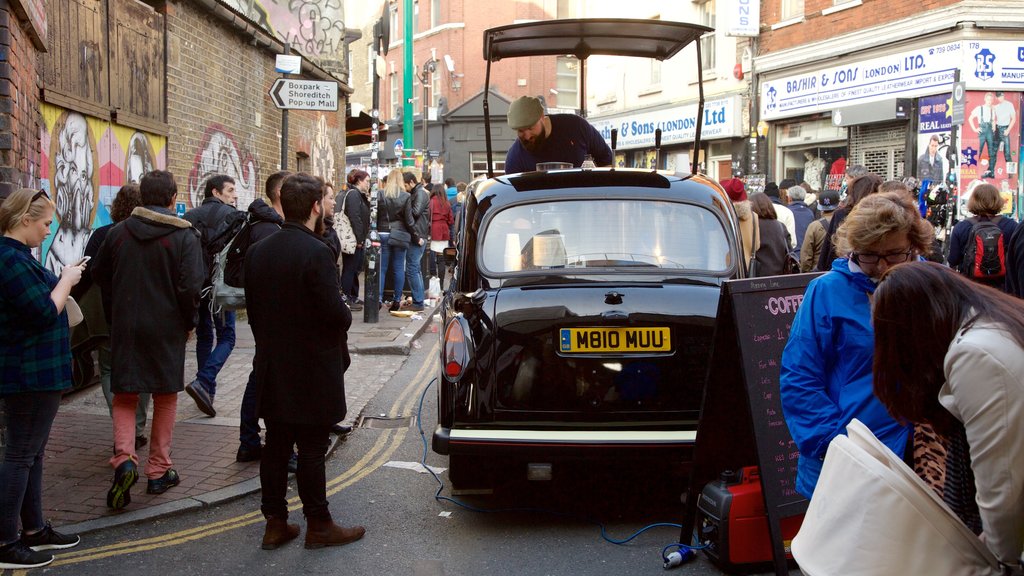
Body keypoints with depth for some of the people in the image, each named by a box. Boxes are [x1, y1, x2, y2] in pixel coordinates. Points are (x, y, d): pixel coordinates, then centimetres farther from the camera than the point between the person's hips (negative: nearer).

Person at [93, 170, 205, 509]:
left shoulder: (119, 232, 1)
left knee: (125, 395, 10)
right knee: (166, 396, 12)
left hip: (124, 327, 2)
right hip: (167, 328, -2)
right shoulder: (185, 236, -10)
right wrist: (189, 322, 0)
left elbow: (100, 274, 10)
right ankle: (159, 470, 16)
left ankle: (124, 459, -12)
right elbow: (191, 287, -16)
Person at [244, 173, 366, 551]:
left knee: (276, 446, 12)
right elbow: (337, 314, -21)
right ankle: (318, 526, 12)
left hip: (272, 368, 7)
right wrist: (346, 318, 1)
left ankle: (275, 523, 19)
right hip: (313, 370, -6)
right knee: (311, 449, 2)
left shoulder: (258, 251, 4)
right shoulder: (316, 252, -18)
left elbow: (253, 309, 8)